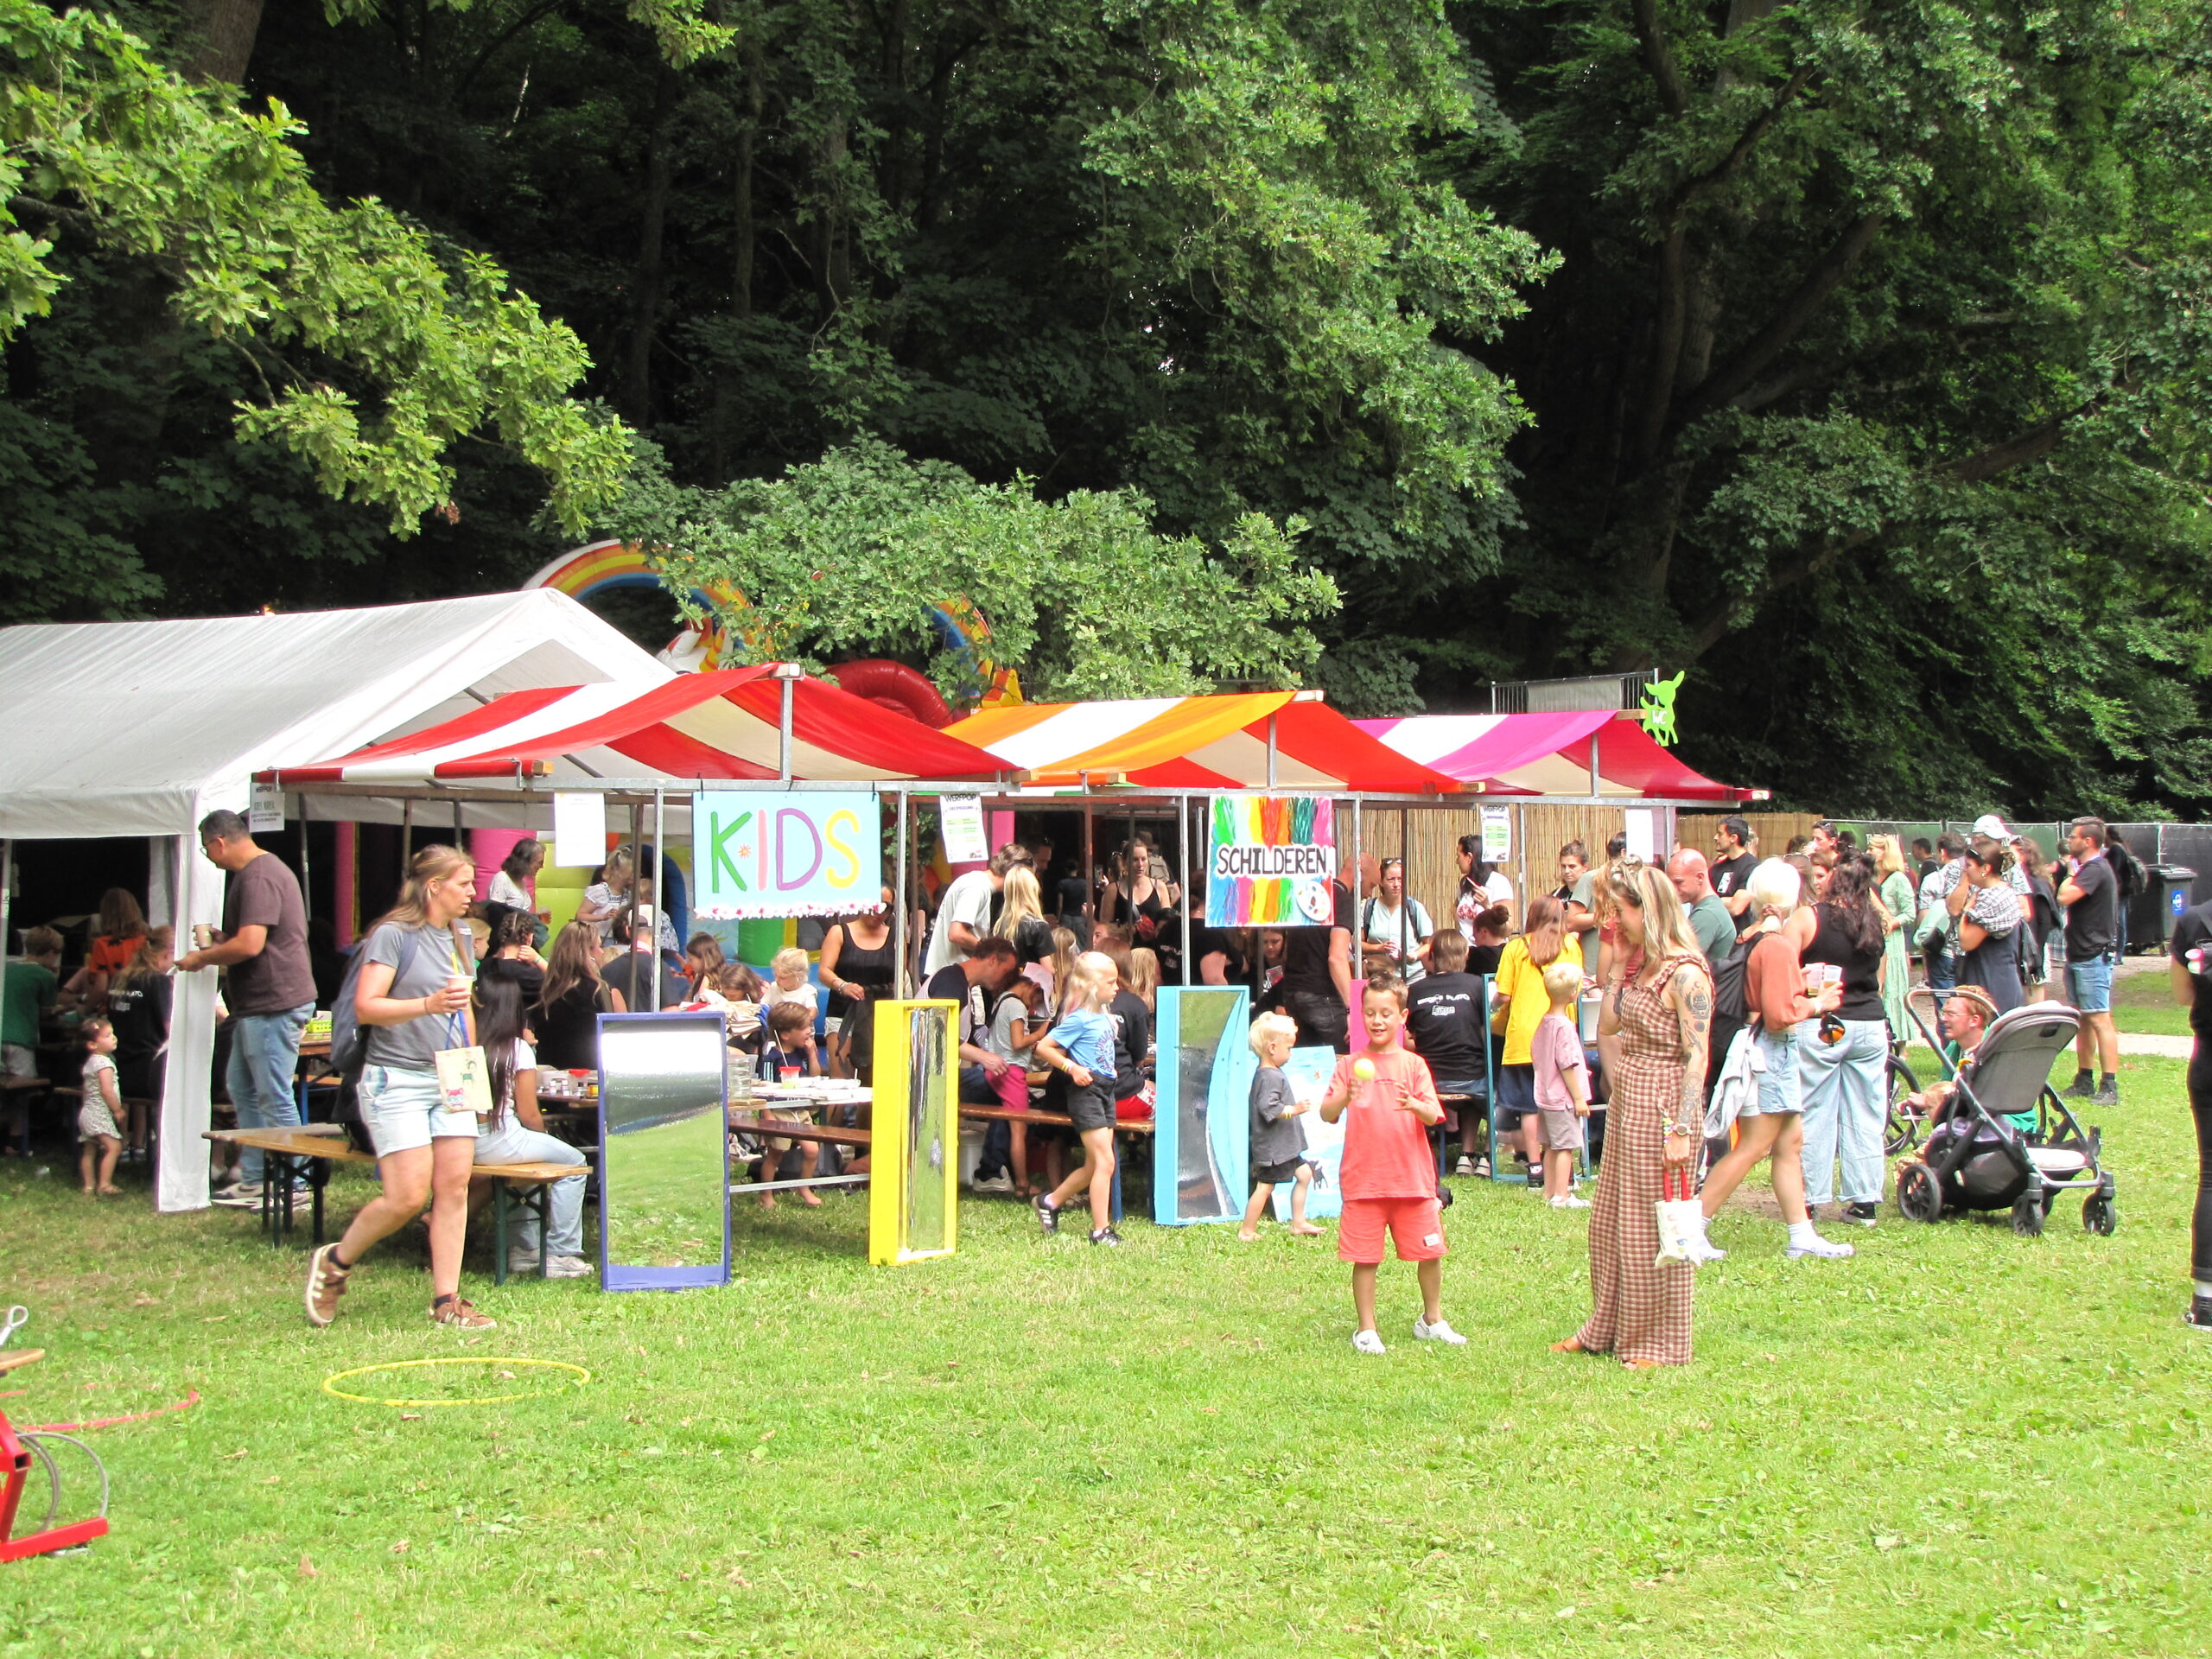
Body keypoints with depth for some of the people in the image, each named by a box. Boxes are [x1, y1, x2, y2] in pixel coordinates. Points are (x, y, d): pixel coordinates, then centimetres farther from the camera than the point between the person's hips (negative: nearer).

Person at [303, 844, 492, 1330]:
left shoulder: (459, 940, 15)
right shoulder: (393, 935, -8)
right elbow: (365, 1007, -15)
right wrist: (429, 1005, -27)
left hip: (449, 1081, 7)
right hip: (397, 1077, -7)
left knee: (454, 1188, -1)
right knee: (407, 1196, -11)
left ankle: (446, 1302, 4)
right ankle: (335, 1262, 13)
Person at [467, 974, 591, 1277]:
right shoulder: (518, 1049, -7)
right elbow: (529, 1115, -5)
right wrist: (544, 1137, 16)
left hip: (463, 1144, 6)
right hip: (499, 1143, -6)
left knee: (531, 1158, 34)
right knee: (574, 1164, 13)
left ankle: (526, 1248, 35)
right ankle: (560, 1254, 9)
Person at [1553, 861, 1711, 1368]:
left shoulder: (1686, 973, -17)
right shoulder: (1642, 966, 10)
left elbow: (1696, 1058, -20)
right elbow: (1606, 1026, 14)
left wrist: (1681, 1130, -24)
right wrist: (1619, 966, 9)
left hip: (1663, 1106, -9)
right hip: (1626, 1101, 9)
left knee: (1653, 1229, 0)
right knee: (1610, 1222, 16)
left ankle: (1659, 1344, 12)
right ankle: (1608, 1330, 29)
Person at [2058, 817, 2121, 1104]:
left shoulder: (2096, 870, -16)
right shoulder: (2087, 868, 17)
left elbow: (2065, 897, -24)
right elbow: (2067, 898, 23)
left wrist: (2071, 873, -11)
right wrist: (2073, 871, 12)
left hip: (2094, 957, -11)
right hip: (2079, 955, 11)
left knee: (2099, 1019, -12)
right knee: (2082, 1019, 13)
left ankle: (2110, 1087, -14)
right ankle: (2083, 1082, 19)